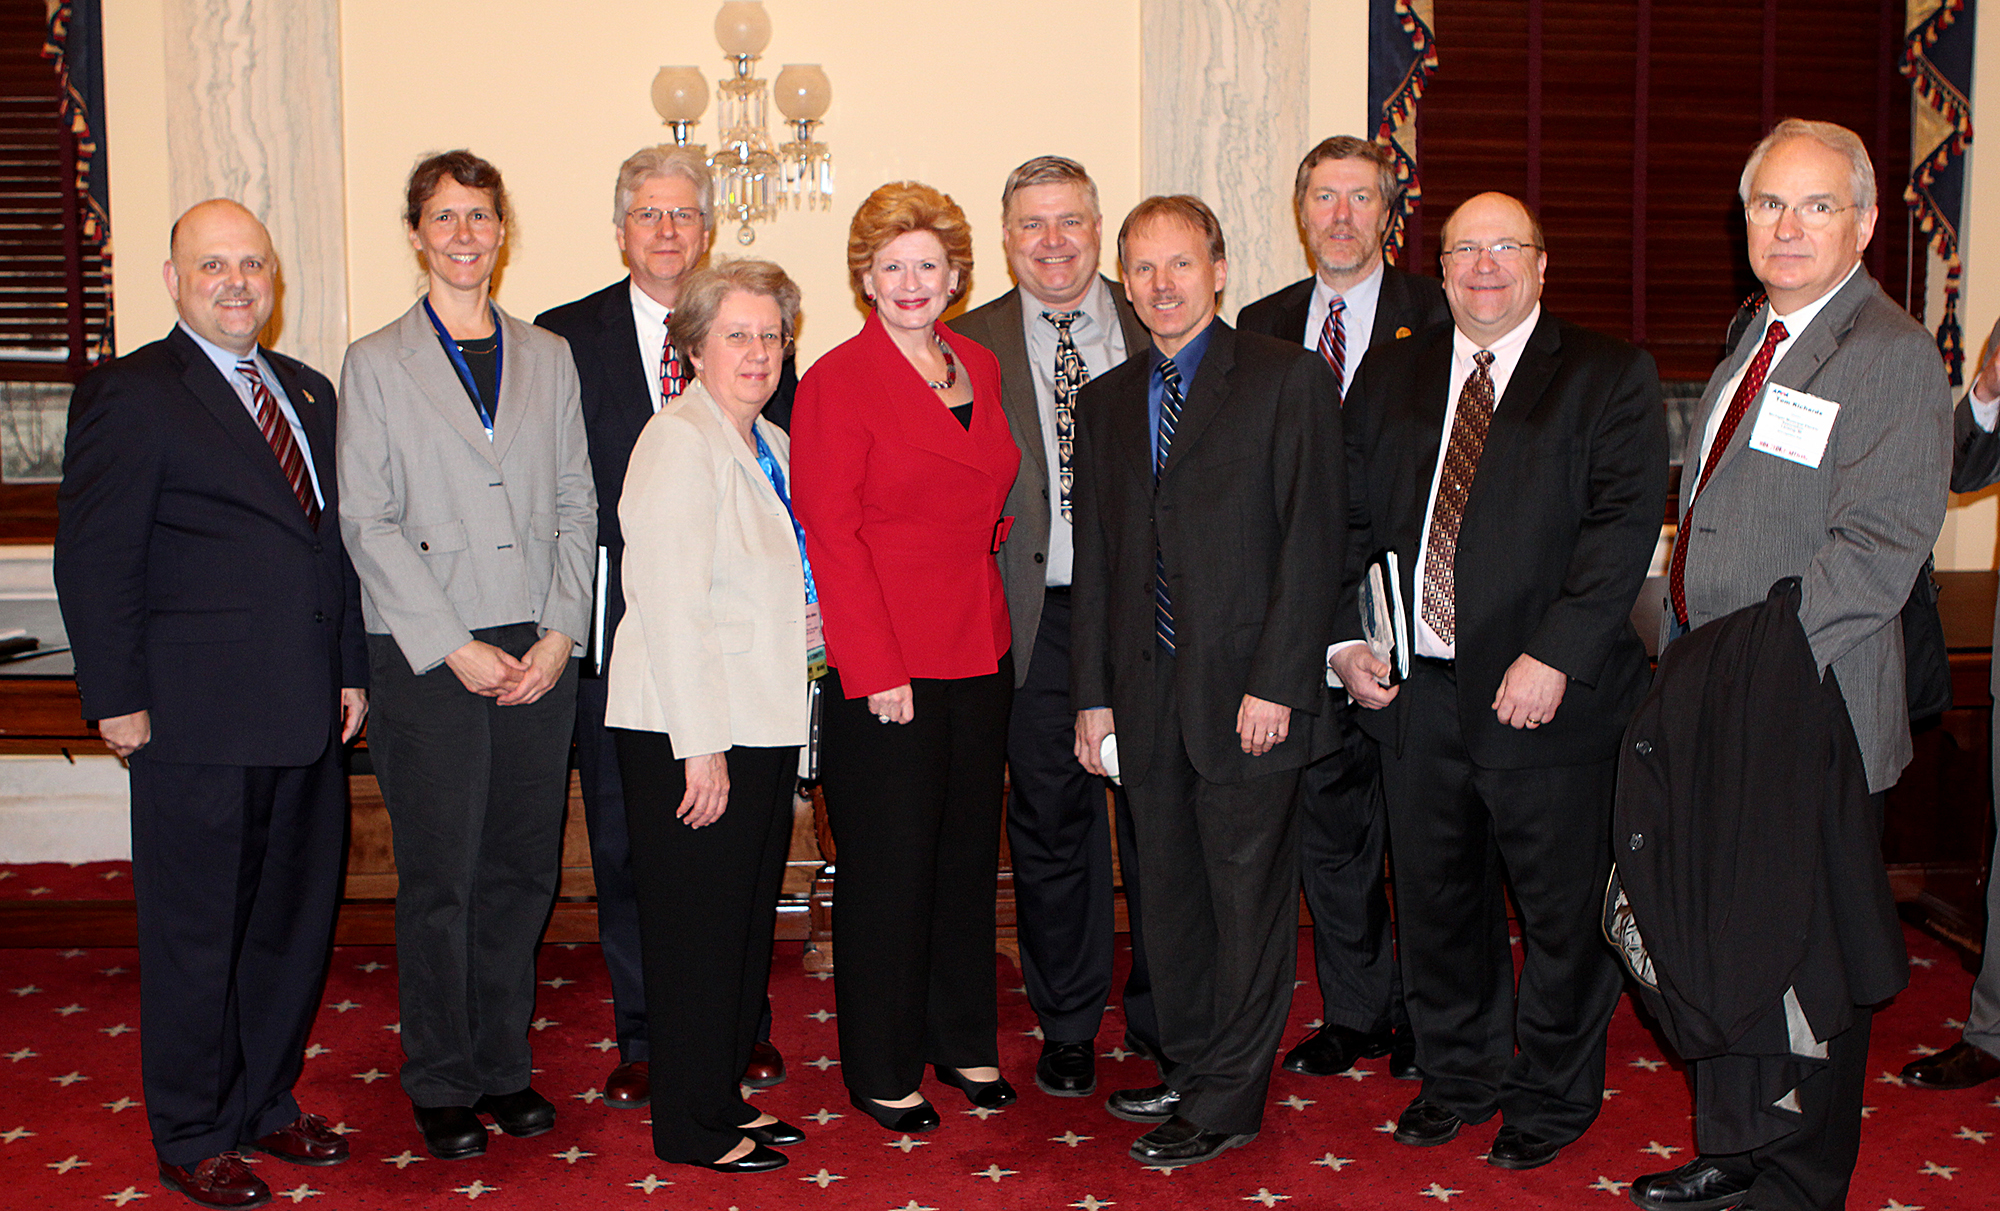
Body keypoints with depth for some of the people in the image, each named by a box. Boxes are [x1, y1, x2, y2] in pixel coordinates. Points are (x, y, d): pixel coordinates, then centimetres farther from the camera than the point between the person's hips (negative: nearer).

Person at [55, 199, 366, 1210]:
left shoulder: (307, 392, 15)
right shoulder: (129, 395, -5)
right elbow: (92, 558, -8)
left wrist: (350, 668, 11)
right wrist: (118, 700, -11)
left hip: (306, 712, 6)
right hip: (196, 720, -6)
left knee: (297, 917, 14)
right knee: (195, 934, 6)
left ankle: (268, 1101, 32)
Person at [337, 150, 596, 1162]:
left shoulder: (548, 357, 12)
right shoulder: (375, 363, 3)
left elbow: (576, 504, 8)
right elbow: (367, 523, -3)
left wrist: (559, 633, -4)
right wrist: (456, 647, -10)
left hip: (539, 651, 3)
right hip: (427, 656, -3)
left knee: (522, 870, 8)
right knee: (439, 878, 2)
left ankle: (503, 1065, 23)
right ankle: (442, 1085, 17)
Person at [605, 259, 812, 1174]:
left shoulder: (769, 446, 14)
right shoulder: (679, 444, -14)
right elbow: (669, 603, -20)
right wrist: (702, 746, -21)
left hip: (759, 722, 9)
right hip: (689, 731, -9)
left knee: (747, 918, 16)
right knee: (696, 924, 2)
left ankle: (724, 1094, 30)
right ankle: (691, 1125, 15)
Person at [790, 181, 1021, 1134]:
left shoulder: (980, 369, 11)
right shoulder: (837, 383, -8)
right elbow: (830, 536, -13)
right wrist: (876, 669, -16)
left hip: (978, 654, 6)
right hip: (882, 666, -6)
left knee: (968, 852, 14)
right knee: (887, 867, 4)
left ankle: (963, 1040, 31)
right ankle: (882, 1071, 19)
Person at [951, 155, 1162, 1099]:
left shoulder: (1158, 330, 6)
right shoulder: (969, 347, 3)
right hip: (1036, 621, 0)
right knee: (1050, 827, 8)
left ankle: (1161, 1015, 25)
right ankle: (1068, 1026, 25)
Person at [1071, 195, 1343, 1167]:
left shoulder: (1288, 380, -3)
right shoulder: (1106, 401, 14)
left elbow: (1312, 541, -9)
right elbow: (1095, 558, 14)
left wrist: (1275, 684, -14)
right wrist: (1093, 694, 9)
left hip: (1248, 691, -5)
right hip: (1148, 699, 5)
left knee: (1249, 896, 4)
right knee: (1169, 894, 14)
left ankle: (1229, 1103, 15)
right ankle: (1189, 1068, 30)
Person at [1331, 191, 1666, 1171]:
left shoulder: (1610, 377, -1)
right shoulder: (1389, 377, 13)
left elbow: (1623, 522, -11)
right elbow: (1348, 519, 13)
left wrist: (1554, 657, -20)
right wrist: (1345, 638, 1)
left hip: (1548, 696, -3)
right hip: (1415, 692, 4)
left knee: (1563, 909, 8)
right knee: (1436, 903, 15)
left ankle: (1552, 1095, 29)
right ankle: (1457, 1075, 35)